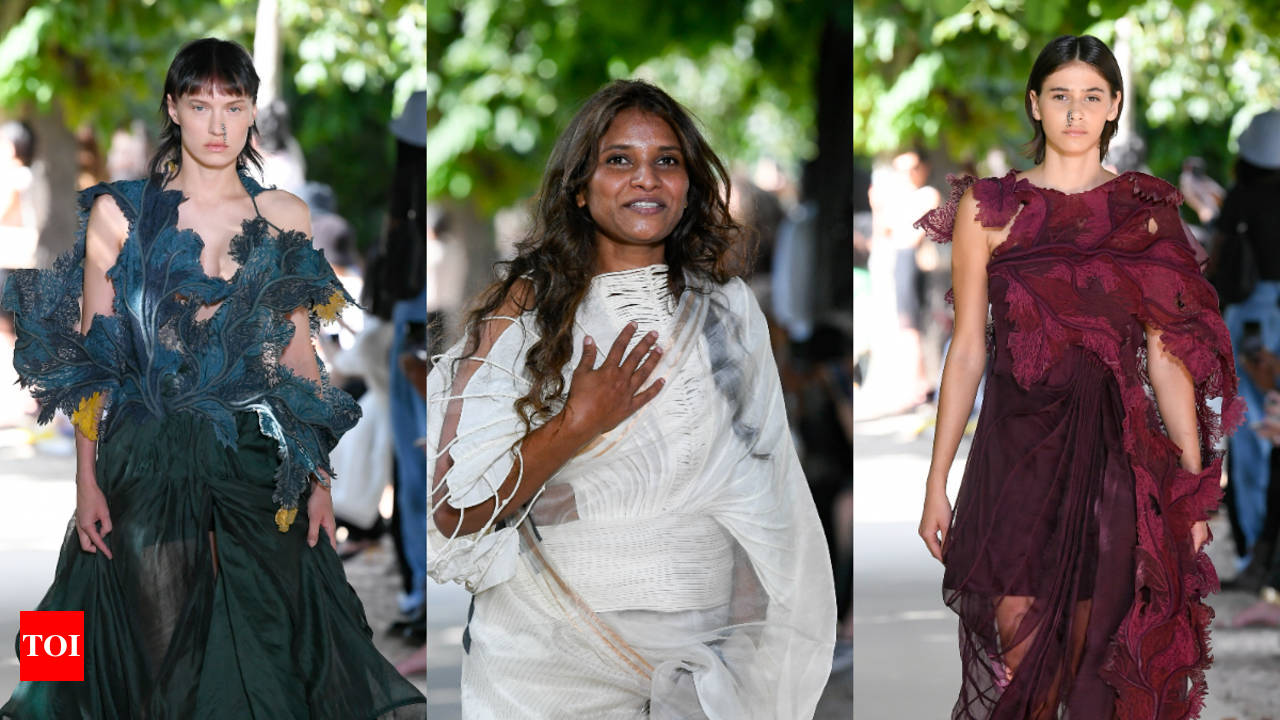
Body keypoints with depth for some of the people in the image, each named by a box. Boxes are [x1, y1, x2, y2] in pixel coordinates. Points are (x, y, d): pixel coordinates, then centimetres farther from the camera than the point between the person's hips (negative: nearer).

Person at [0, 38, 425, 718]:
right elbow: (92, 360, 1)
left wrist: (319, 478, 6)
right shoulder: (118, 213, 1)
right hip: (149, 457, -2)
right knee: (164, 644, 2)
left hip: (259, 458, 2)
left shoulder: (285, 217, 7)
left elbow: (298, 356, 11)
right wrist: (87, 480, -5)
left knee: (272, 642, 1)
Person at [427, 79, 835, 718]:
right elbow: (455, 514, -11)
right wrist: (576, 427, -18)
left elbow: (766, 496, 11)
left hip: (702, 658, 2)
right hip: (550, 659, -2)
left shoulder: (729, 311, 5)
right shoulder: (527, 307, -5)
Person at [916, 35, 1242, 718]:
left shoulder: (1147, 212, 5)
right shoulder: (988, 208, 3)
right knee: (1015, 647, -2)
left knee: (1096, 658, 2)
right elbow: (967, 350, 3)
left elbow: (1167, 357, 4)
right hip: (1016, 450, -1)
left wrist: (1196, 486, 1)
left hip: (1119, 456, 1)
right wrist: (937, 482, 2)